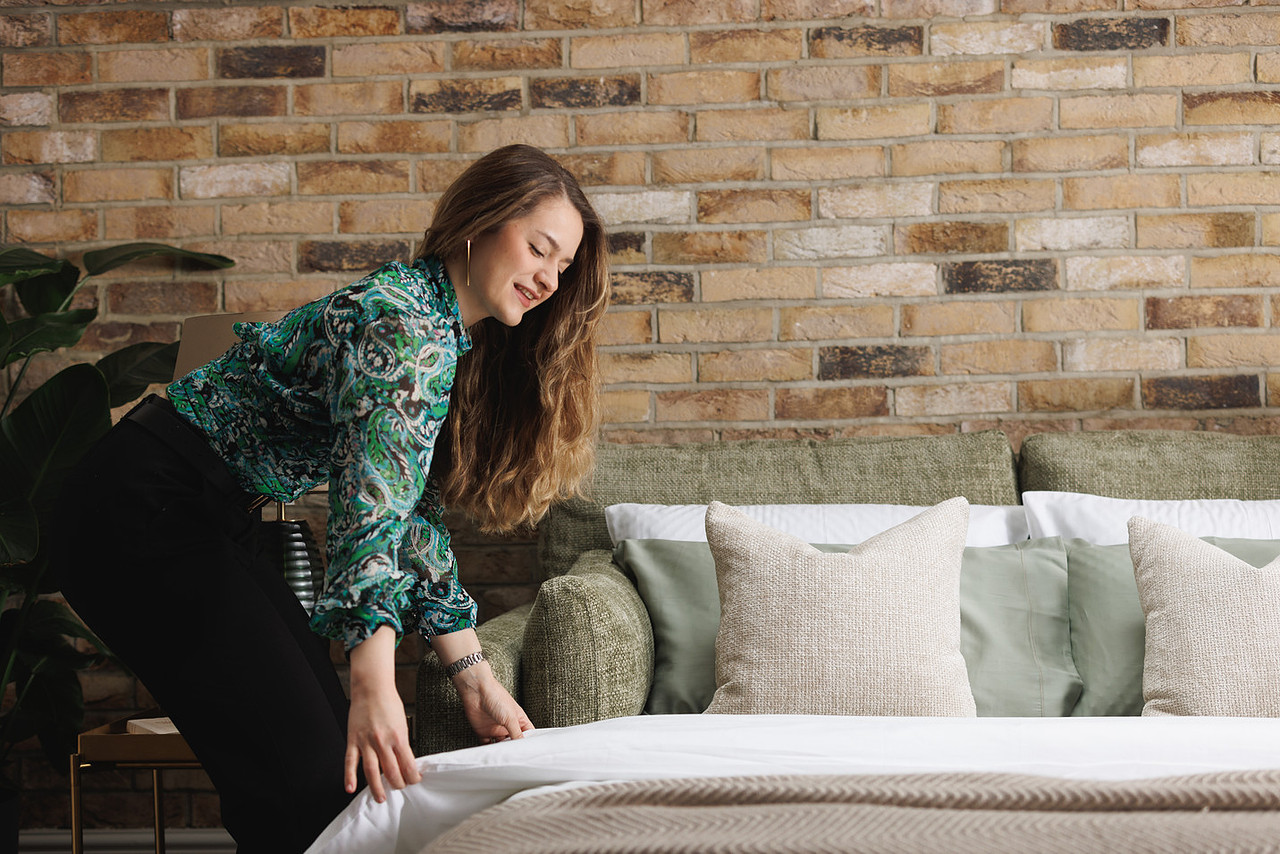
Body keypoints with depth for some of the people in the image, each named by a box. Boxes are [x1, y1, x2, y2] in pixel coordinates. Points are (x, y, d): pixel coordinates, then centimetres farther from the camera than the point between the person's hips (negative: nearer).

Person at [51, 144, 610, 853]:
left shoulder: (453, 342, 12)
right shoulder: (406, 323, -20)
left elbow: (417, 522, 12)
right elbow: (372, 501, -34)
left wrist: (474, 680, 6)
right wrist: (374, 682, -44)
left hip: (217, 522, 10)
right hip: (148, 512, -10)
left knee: (331, 743, 6)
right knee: (300, 773, -14)